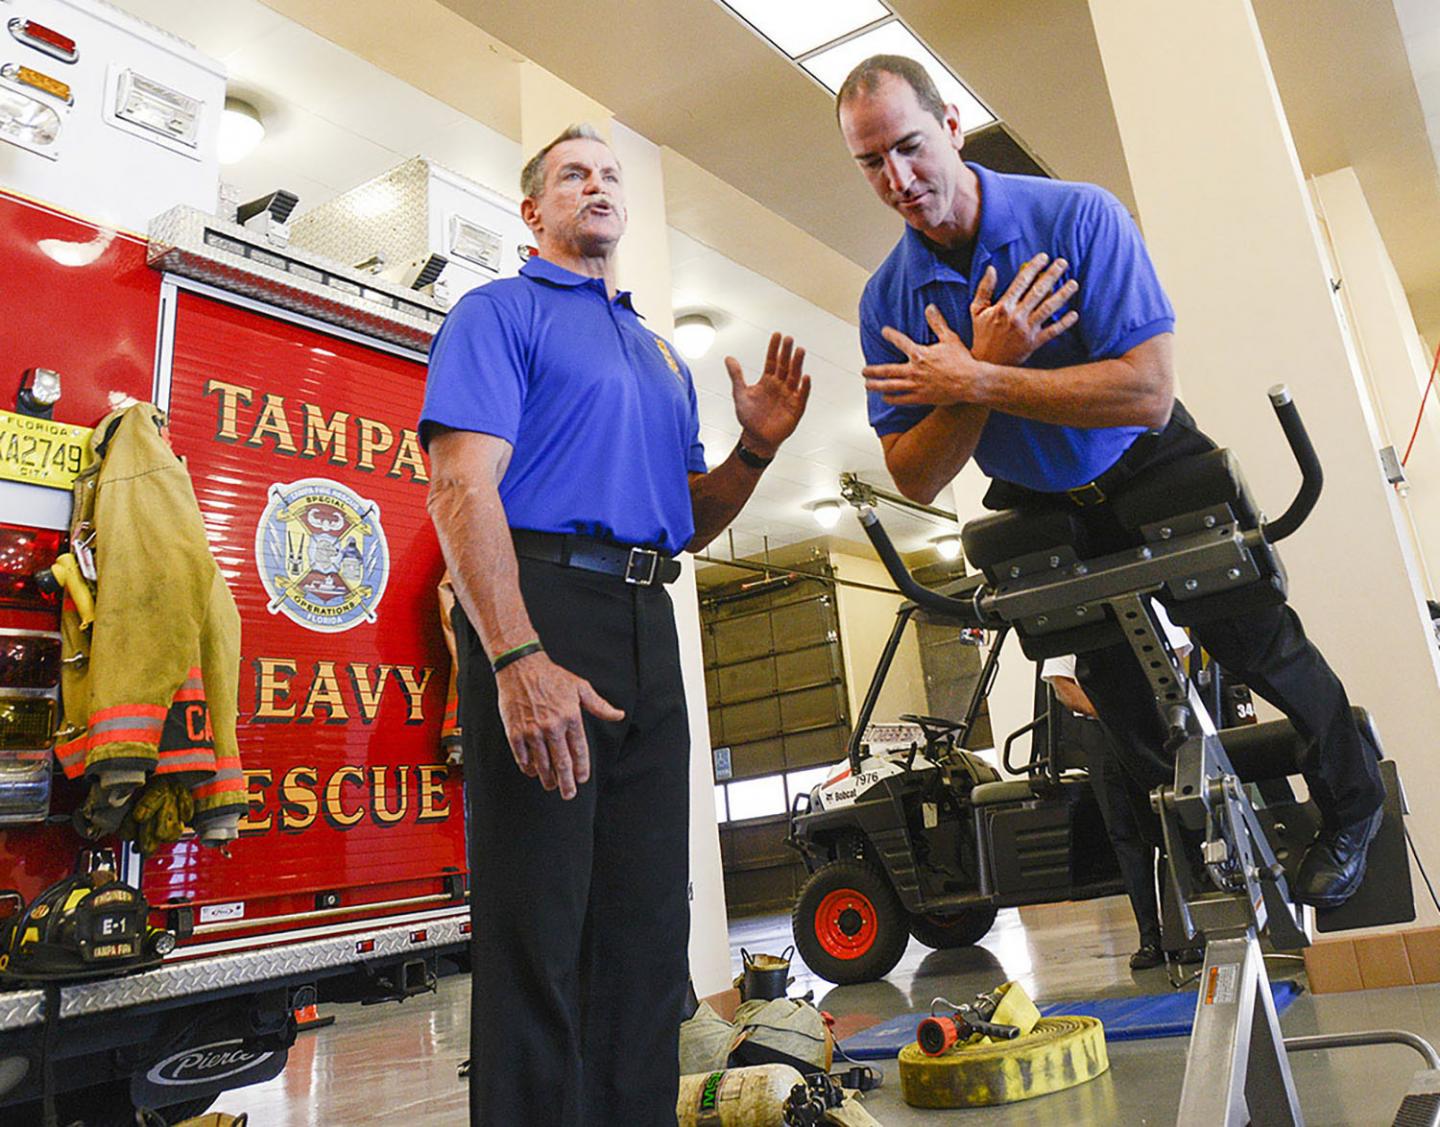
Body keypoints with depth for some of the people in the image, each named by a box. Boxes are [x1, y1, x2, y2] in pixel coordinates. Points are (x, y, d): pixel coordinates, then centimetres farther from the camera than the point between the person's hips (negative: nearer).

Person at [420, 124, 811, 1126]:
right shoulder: (498, 312, 5)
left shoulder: (661, 354, 26)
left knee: (649, 919, 10)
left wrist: (756, 449, 6)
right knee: (537, 927, -5)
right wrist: (518, 659, -23)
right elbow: (463, 486, -10)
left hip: (648, 629, 7)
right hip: (539, 602, -7)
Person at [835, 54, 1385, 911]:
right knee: (1115, 681, 8)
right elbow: (916, 480, -15)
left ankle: (1350, 807, 35)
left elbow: (1147, 392, -32)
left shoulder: (1077, 216, -22)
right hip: (1040, 511, 3)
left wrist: (973, 381, -34)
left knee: (1256, 645, 7)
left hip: (1155, 473, -2)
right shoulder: (889, 301, -13)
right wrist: (986, 363, -30)